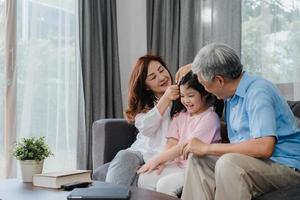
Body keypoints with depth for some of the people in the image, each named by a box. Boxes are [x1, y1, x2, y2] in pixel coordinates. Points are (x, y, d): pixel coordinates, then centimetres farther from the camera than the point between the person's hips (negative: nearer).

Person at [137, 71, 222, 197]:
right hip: (178, 163, 7)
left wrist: (157, 159, -12)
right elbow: (172, 142, 6)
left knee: (164, 184, -25)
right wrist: (161, 162, -12)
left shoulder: (209, 118, -10)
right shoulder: (181, 114, 14)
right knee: (144, 179, -12)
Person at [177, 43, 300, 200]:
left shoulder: (258, 92, -18)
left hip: (285, 167, -9)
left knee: (228, 162, -33)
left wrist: (207, 148, -21)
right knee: (197, 159, -3)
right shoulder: (232, 94, 9)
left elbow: (264, 147, -29)